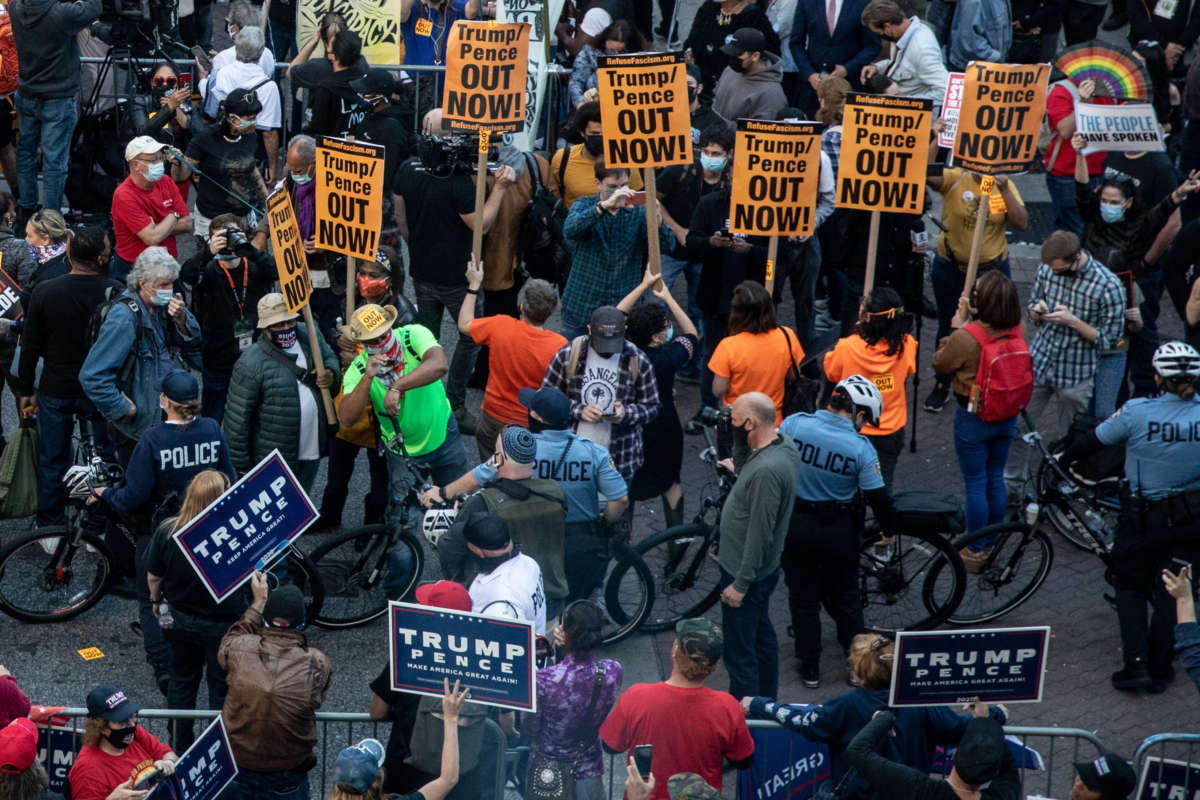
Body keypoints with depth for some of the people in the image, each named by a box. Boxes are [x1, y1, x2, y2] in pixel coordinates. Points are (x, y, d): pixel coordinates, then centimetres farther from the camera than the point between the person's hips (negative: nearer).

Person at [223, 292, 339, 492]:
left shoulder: (309, 337, -3)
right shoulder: (251, 364, -22)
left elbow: (330, 357, 20)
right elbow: (237, 417, -18)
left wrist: (330, 375, -6)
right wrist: (241, 465, -15)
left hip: (312, 452, 6)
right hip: (274, 461, -6)